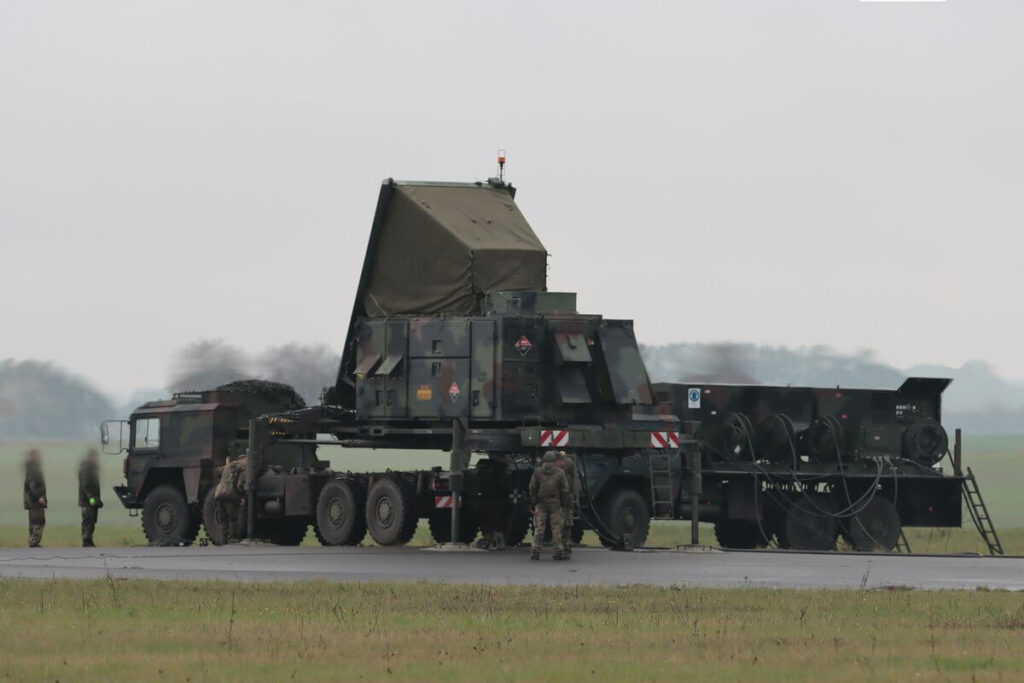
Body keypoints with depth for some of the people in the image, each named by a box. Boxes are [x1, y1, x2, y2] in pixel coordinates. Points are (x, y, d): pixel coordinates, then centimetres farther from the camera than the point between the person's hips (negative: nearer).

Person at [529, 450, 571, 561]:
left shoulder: (537, 472, 0)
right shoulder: (560, 473, 0)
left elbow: (532, 488, 1)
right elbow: (565, 490, 1)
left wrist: (533, 503, 7)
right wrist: (564, 504, 9)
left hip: (541, 504, 1)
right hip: (555, 504, -1)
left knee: (539, 528, 2)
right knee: (556, 528, 3)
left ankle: (535, 551, -2)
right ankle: (559, 551, 0)